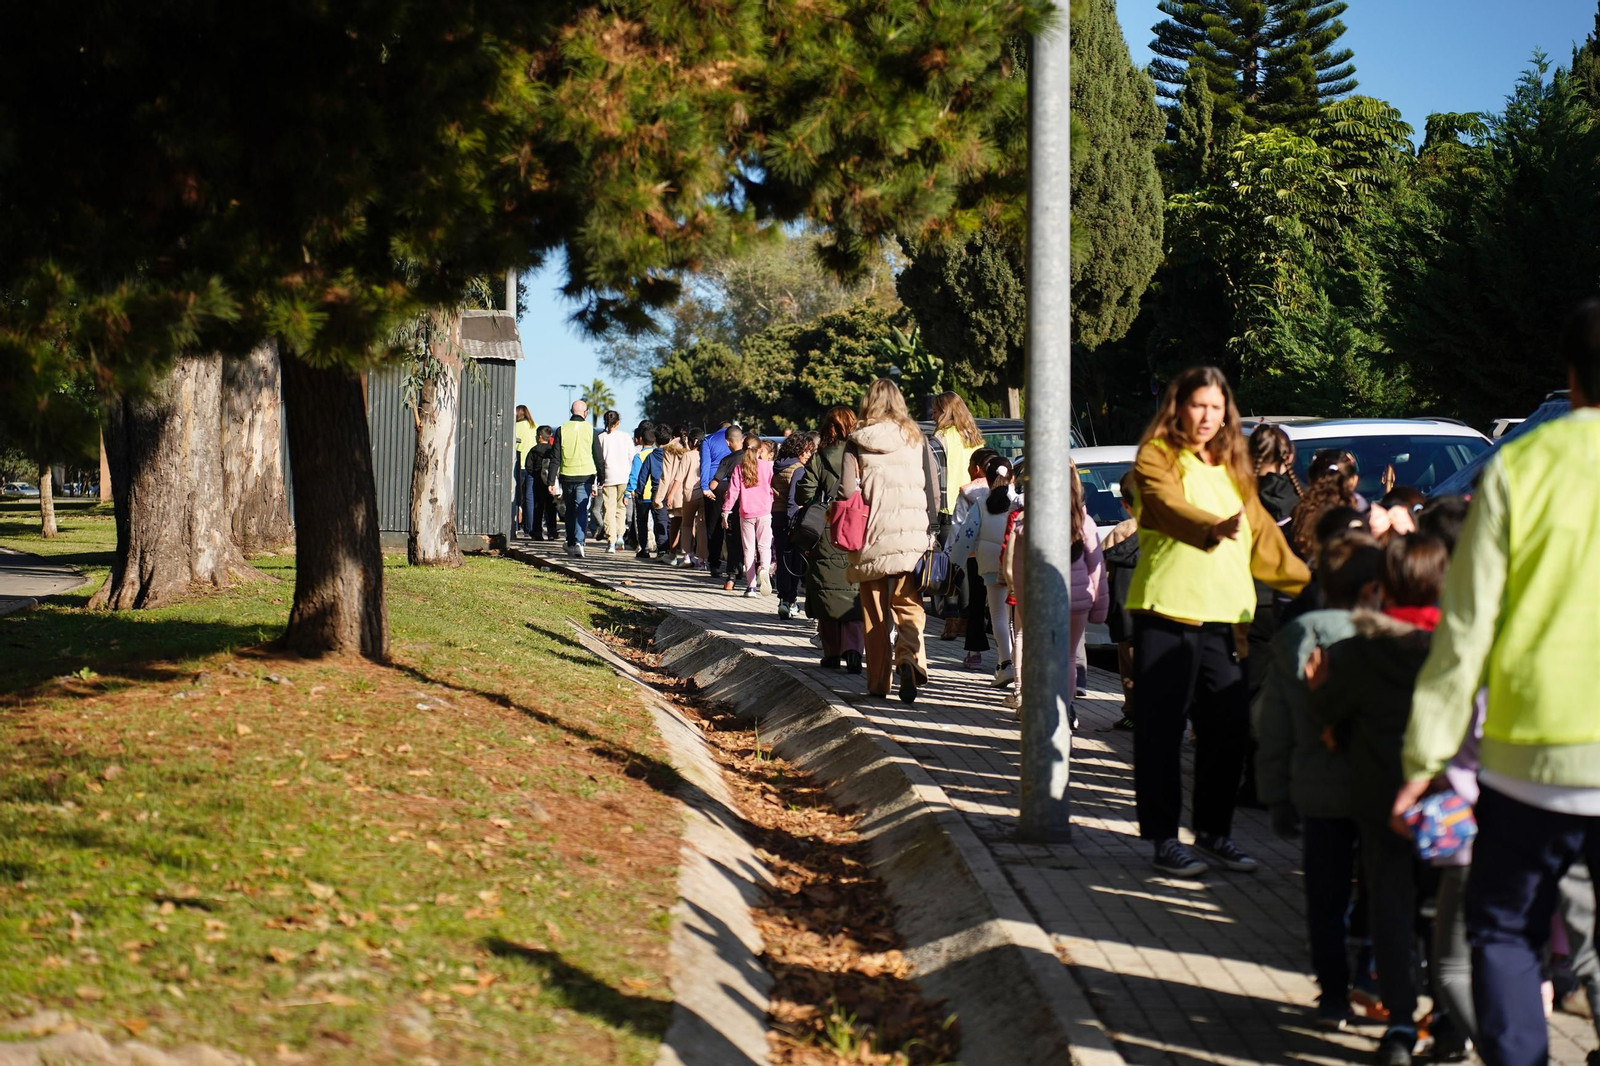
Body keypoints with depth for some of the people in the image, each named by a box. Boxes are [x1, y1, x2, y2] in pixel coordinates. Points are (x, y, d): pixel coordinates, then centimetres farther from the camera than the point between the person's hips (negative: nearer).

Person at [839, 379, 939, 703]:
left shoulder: (858, 442, -2)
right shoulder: (916, 439, 4)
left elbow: (847, 489, -8)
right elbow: (933, 488, 3)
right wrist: (931, 529, 11)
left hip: (873, 536, -1)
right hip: (913, 536, 1)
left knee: (875, 611, 10)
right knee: (909, 605, 5)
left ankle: (878, 681, 13)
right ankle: (909, 657, -22)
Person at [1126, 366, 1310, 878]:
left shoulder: (1233, 468, 19)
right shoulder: (1157, 457, -2)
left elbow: (1261, 533, 27)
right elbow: (1169, 506, -23)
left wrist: (1307, 580, 27)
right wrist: (1214, 528, -41)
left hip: (1225, 615, 6)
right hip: (1167, 610, -6)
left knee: (1229, 727, 4)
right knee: (1162, 728, -1)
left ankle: (1215, 830, 19)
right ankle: (1164, 838, 7)